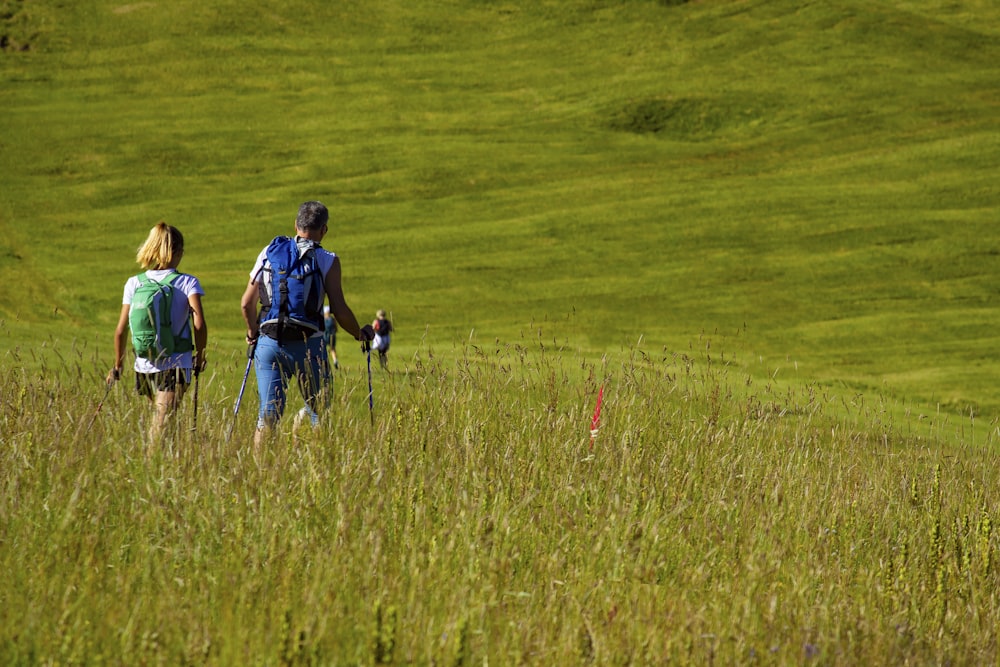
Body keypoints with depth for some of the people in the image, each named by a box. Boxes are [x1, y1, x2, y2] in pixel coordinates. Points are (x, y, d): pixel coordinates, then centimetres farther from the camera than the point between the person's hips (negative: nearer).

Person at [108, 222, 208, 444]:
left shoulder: (134, 284, 5)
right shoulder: (187, 283, -3)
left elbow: (121, 330, 3)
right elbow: (199, 324, -15)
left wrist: (118, 365, 14)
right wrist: (200, 354, 0)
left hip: (144, 366, 3)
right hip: (176, 365, -3)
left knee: (158, 417, 24)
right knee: (160, 427, -13)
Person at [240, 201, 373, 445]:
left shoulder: (269, 253, 8)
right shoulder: (327, 261, -1)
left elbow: (247, 302, 6)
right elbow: (339, 310, -5)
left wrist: (252, 333, 23)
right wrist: (360, 333, 13)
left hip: (269, 343, 3)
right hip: (307, 344, -3)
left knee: (268, 413, 5)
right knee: (317, 409, 12)